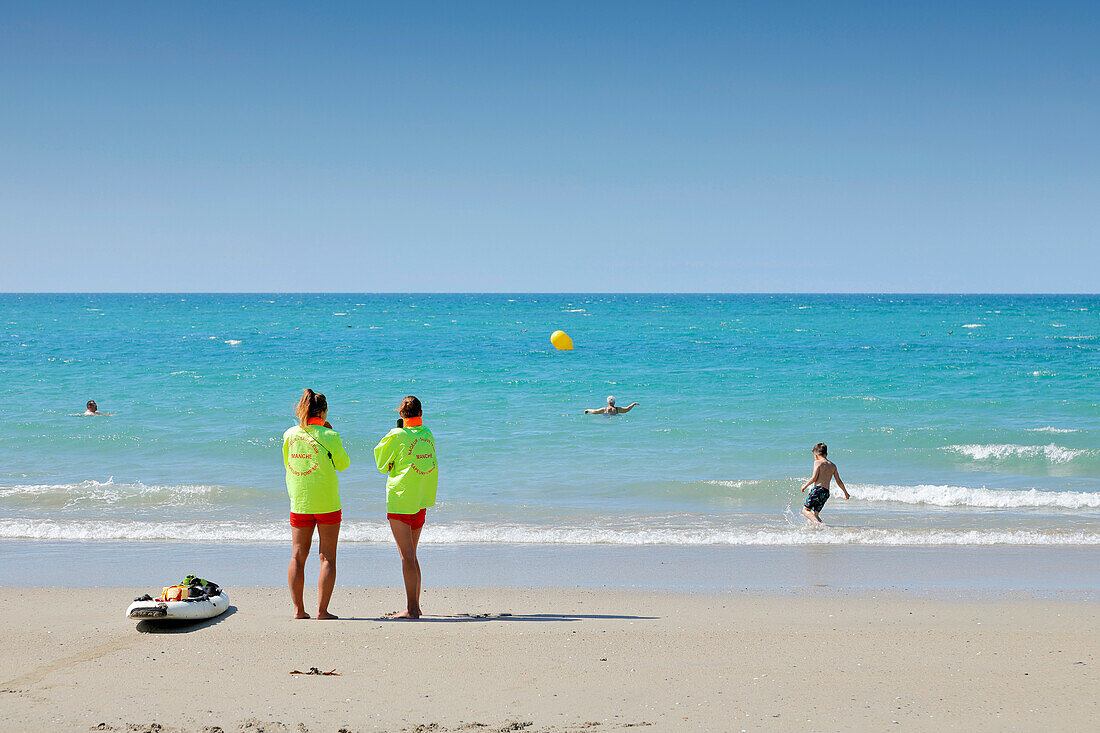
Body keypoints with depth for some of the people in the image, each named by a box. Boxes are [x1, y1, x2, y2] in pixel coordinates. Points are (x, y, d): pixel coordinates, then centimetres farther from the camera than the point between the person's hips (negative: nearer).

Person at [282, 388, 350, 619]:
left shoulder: (289, 435, 1)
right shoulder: (329, 436, -10)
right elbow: (343, 464, 3)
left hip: (299, 503, 3)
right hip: (327, 504, -3)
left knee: (298, 556, 9)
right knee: (327, 557, 2)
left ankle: (298, 608, 5)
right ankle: (322, 609, -3)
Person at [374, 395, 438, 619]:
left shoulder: (397, 436, -11)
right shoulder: (428, 435, 6)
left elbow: (381, 463, 1)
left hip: (401, 500, -6)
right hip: (421, 502, 6)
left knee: (407, 556, -8)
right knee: (411, 555, 16)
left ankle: (411, 609, -10)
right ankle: (415, 605, 19)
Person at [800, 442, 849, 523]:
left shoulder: (818, 462, -1)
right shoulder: (833, 465, 16)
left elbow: (814, 478, -8)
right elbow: (839, 481, 18)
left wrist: (805, 485, 6)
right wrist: (845, 492, 30)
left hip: (818, 489, -6)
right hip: (826, 493, 6)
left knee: (805, 510, -4)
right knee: (815, 514, 14)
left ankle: (818, 523, -28)